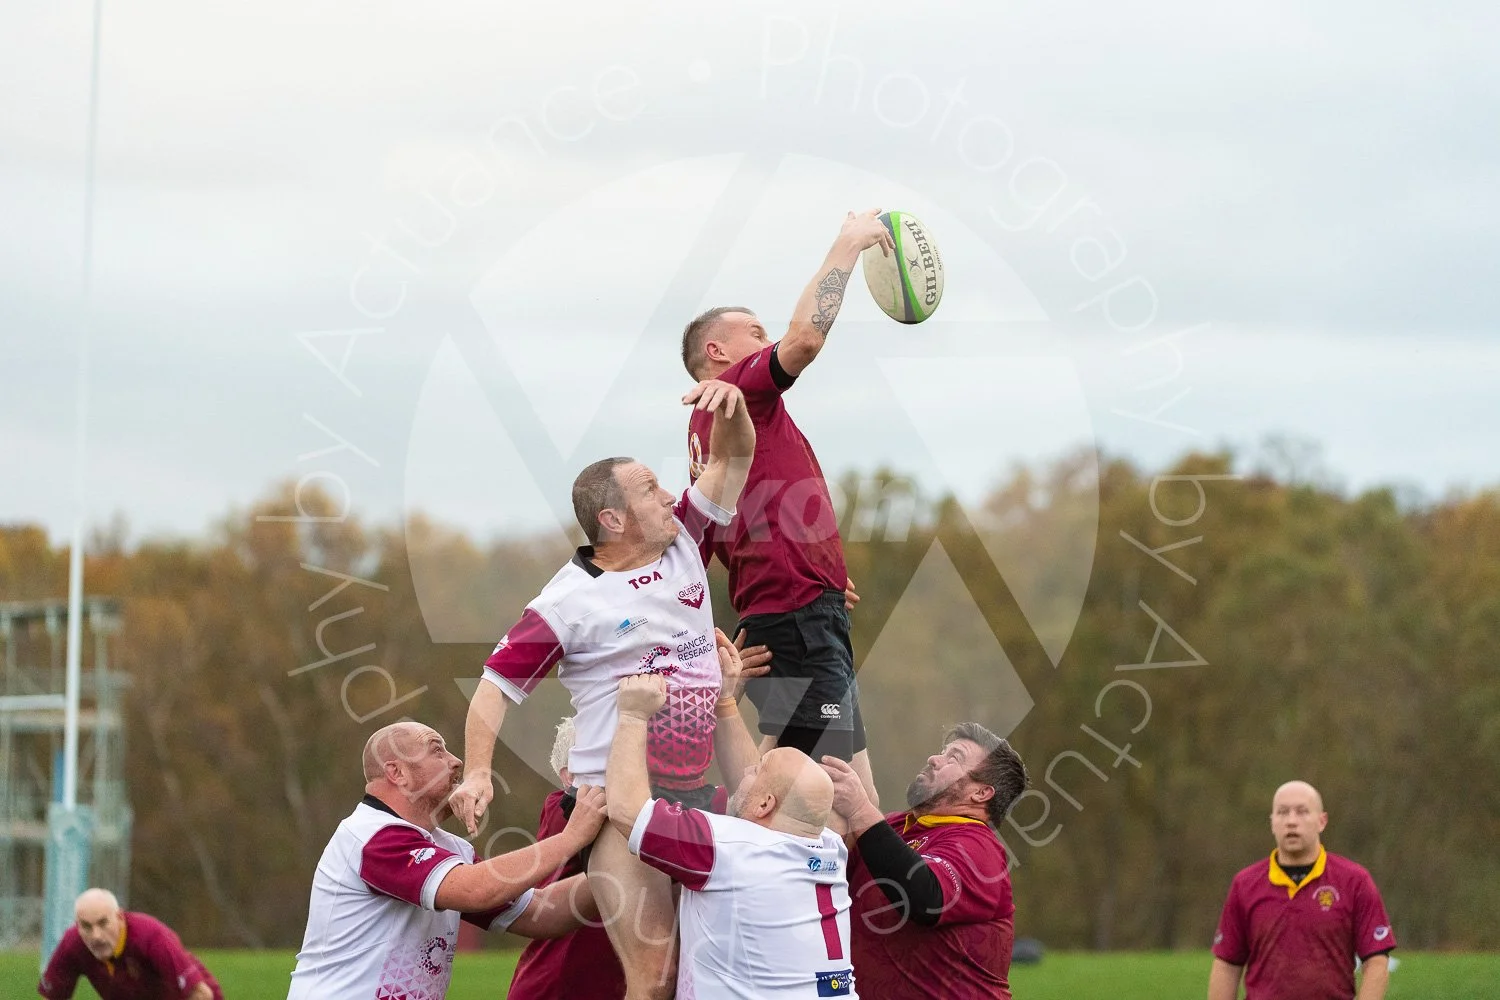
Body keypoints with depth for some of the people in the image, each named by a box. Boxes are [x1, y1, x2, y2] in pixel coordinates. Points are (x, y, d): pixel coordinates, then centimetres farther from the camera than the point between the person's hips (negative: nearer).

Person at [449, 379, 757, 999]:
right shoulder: (571, 599, -7)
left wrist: (731, 403, -8)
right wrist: (476, 774, -16)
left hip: (697, 791, 6)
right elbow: (496, 685, -3)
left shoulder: (684, 544, 9)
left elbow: (733, 459, 13)